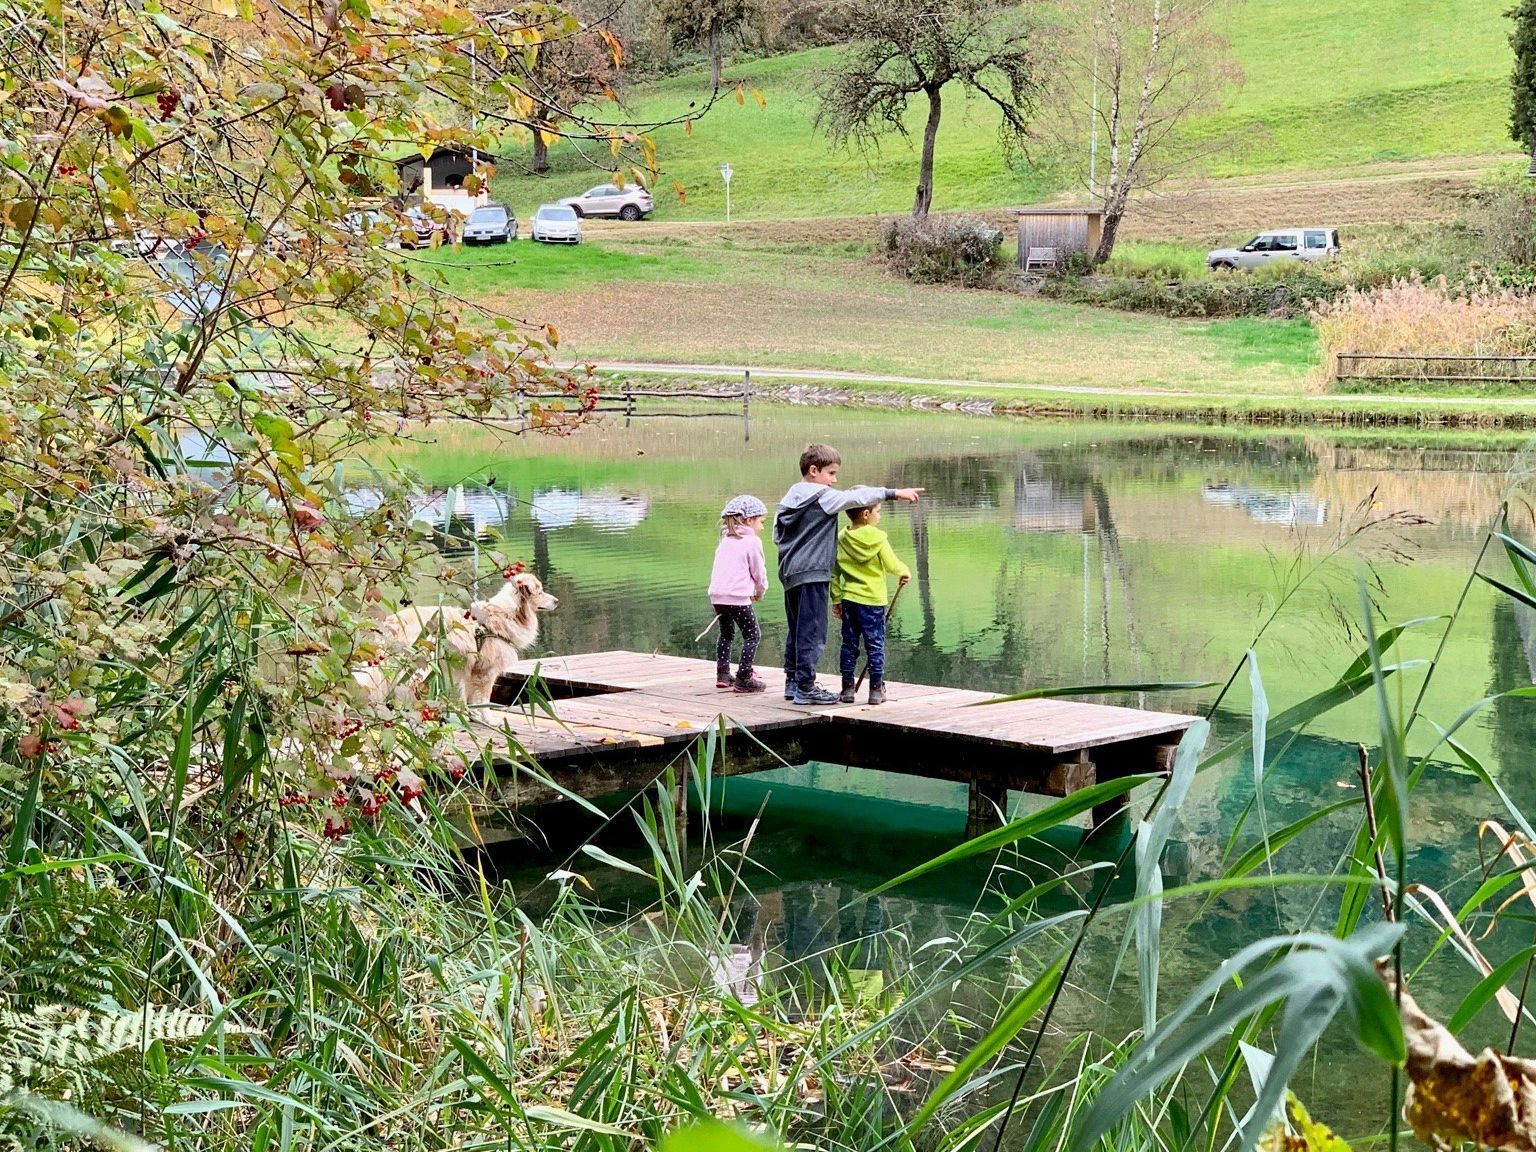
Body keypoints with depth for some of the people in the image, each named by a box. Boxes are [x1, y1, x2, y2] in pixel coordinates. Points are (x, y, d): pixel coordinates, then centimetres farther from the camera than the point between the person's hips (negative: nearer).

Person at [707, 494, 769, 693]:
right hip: (738, 596, -7)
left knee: (726, 634, 22)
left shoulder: (725, 541, 18)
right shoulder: (752, 542, -4)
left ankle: (722, 674, 22)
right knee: (752, 635, 1)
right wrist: (760, 592, 20)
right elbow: (759, 572, -1)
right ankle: (743, 678, -6)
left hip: (717, 595, 7)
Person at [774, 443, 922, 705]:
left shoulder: (790, 498, 15)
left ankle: (792, 682, 21)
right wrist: (894, 493, -16)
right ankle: (805, 686, -7)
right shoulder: (821, 496, -10)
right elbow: (856, 498, -16)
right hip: (811, 574, -9)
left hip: (790, 573, 9)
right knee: (812, 632, -6)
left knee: (796, 632, 15)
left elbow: (777, 534, 18)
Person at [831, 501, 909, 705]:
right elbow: (891, 565, -10)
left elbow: (834, 573, 4)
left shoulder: (841, 539, 1)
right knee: (875, 646, 3)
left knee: (849, 644, 10)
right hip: (873, 600, -4)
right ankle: (876, 690, 4)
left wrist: (836, 599, 12)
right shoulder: (878, 538, -11)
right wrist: (904, 572, 11)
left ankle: (847, 688, 11)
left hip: (848, 599, 4)